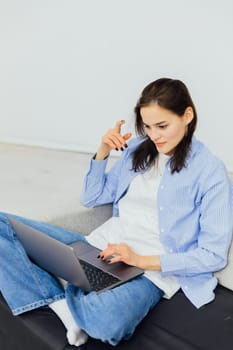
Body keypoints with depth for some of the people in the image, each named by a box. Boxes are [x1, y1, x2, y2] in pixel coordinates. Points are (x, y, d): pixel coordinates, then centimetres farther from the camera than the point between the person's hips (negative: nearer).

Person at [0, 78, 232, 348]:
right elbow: (91, 198, 18)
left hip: (151, 270, -5)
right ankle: (66, 306, -14)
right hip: (100, 247, 6)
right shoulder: (136, 148, 11)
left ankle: (56, 292, -7)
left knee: (108, 323, -40)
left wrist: (142, 260, -18)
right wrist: (102, 152, 2)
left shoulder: (210, 171, -5)